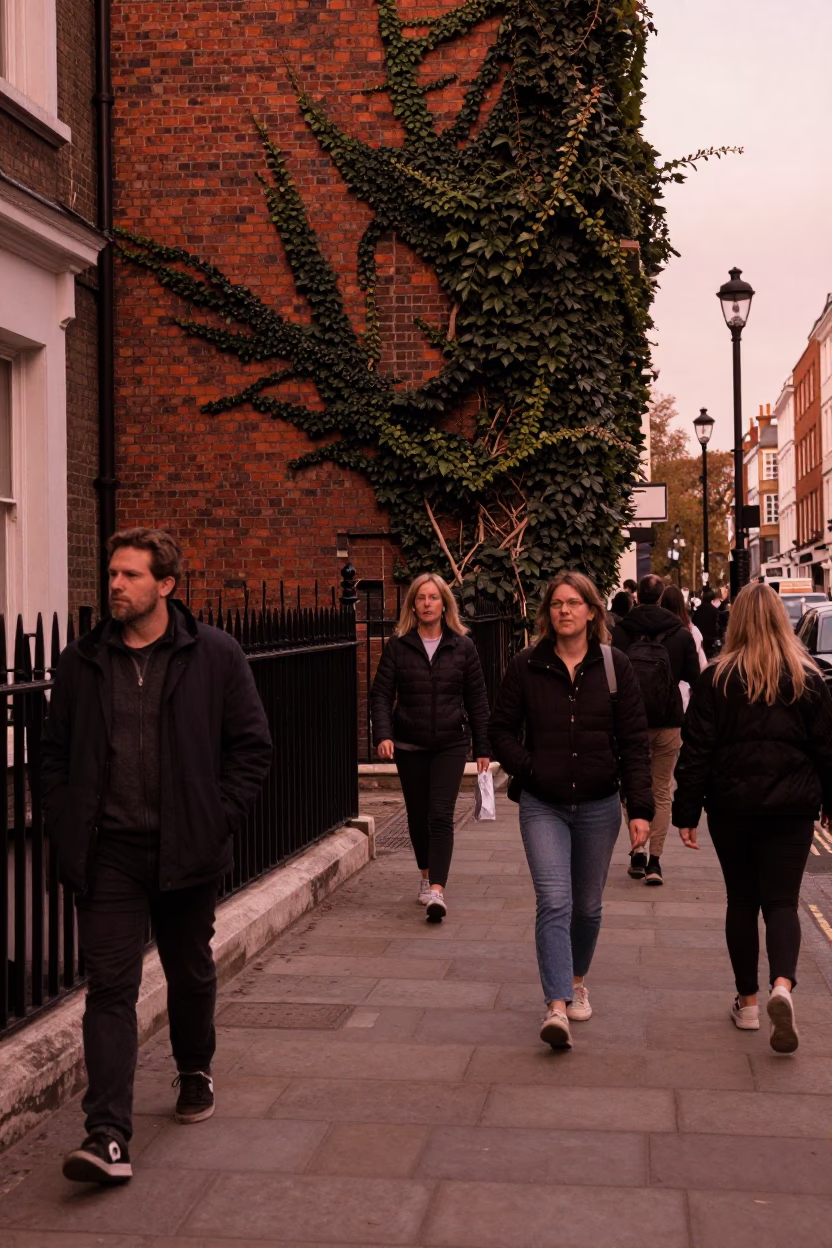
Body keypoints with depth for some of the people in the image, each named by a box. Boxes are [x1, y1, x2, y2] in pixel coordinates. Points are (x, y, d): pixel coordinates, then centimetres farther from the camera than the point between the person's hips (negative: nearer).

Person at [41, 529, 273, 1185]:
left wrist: (216, 820, -7)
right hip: (107, 854, 1)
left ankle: (195, 1071, 43)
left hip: (186, 852, -1)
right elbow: (57, 752, 11)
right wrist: (65, 828, 0)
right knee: (110, 988, -5)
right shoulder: (82, 661, 4)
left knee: (191, 975, 17)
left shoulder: (214, 656, -3)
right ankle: (108, 1136, -6)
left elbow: (252, 746, 0)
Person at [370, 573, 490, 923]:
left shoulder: (462, 646, 2)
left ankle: (436, 890, -17)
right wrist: (383, 734, -18)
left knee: (441, 815, -12)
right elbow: (381, 694, -2)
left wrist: (483, 747, 4)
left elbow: (476, 699, 6)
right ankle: (426, 875, 34)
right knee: (417, 815, 12)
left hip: (450, 743, -1)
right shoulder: (398, 645, 1)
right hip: (409, 745, 1)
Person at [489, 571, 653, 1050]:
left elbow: (635, 741, -2)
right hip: (543, 806, -1)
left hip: (598, 805, 1)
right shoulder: (526, 666, -1)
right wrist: (528, 768, -9)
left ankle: (578, 981, 38)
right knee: (554, 902, -14)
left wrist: (640, 808, -7)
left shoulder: (615, 667, -1)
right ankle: (557, 1007, -17)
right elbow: (501, 729, 7)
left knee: (588, 905, 14)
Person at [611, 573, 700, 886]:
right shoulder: (681, 634, -5)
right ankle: (654, 861, 2)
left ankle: (637, 853, 11)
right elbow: (694, 678, 2)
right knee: (661, 792, 7)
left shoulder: (619, 633, -5)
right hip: (668, 724, 0)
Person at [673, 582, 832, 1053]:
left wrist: (686, 812, 0)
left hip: (732, 807, 0)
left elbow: (696, 750, -5)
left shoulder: (717, 679, -4)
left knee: (742, 901, 13)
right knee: (782, 901, 5)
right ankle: (782, 985, -20)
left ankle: (748, 1001, 19)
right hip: (792, 808, 0)